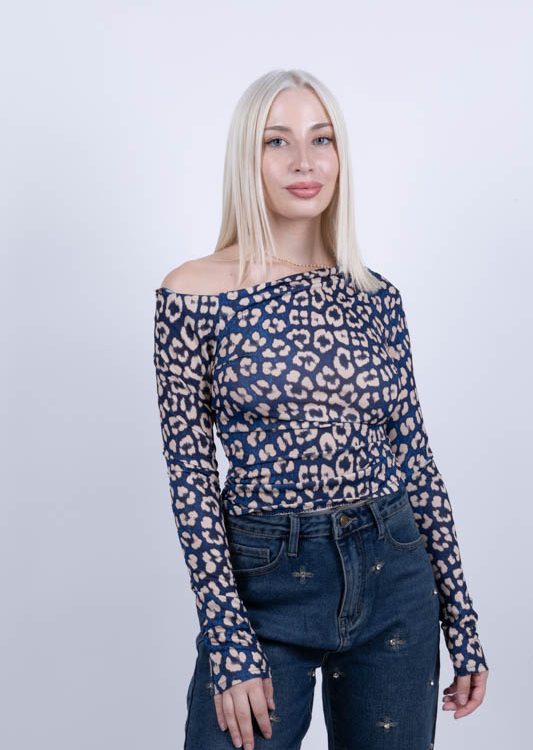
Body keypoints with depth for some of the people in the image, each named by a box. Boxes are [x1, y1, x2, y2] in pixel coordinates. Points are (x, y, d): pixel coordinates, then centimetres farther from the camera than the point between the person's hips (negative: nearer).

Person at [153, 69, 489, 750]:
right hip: (264, 584, -3)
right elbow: (190, 473, -7)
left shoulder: (375, 296, 4)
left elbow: (414, 455, 6)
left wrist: (461, 621, 6)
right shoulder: (192, 292, -6)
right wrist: (230, 644, -11)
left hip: (394, 575, 4)